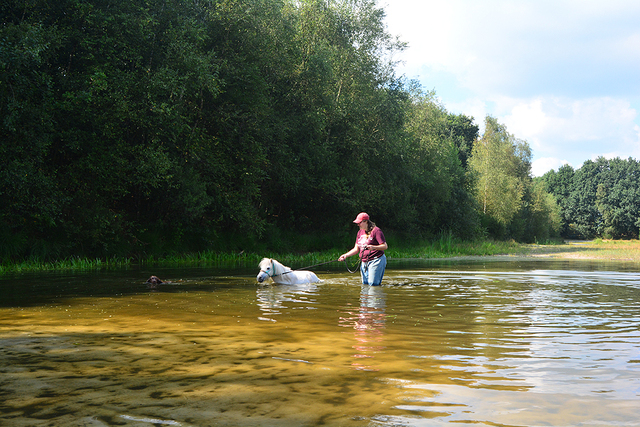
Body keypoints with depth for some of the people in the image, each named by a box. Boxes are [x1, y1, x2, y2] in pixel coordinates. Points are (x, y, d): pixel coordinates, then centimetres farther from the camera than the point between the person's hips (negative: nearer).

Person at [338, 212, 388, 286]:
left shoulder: (376, 230, -9)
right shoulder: (360, 232, 14)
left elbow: (385, 246, -13)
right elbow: (356, 249, 17)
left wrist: (373, 247, -30)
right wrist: (346, 255, 3)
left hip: (376, 261, -8)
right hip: (364, 262, 8)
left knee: (373, 285, -12)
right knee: (365, 285, 8)